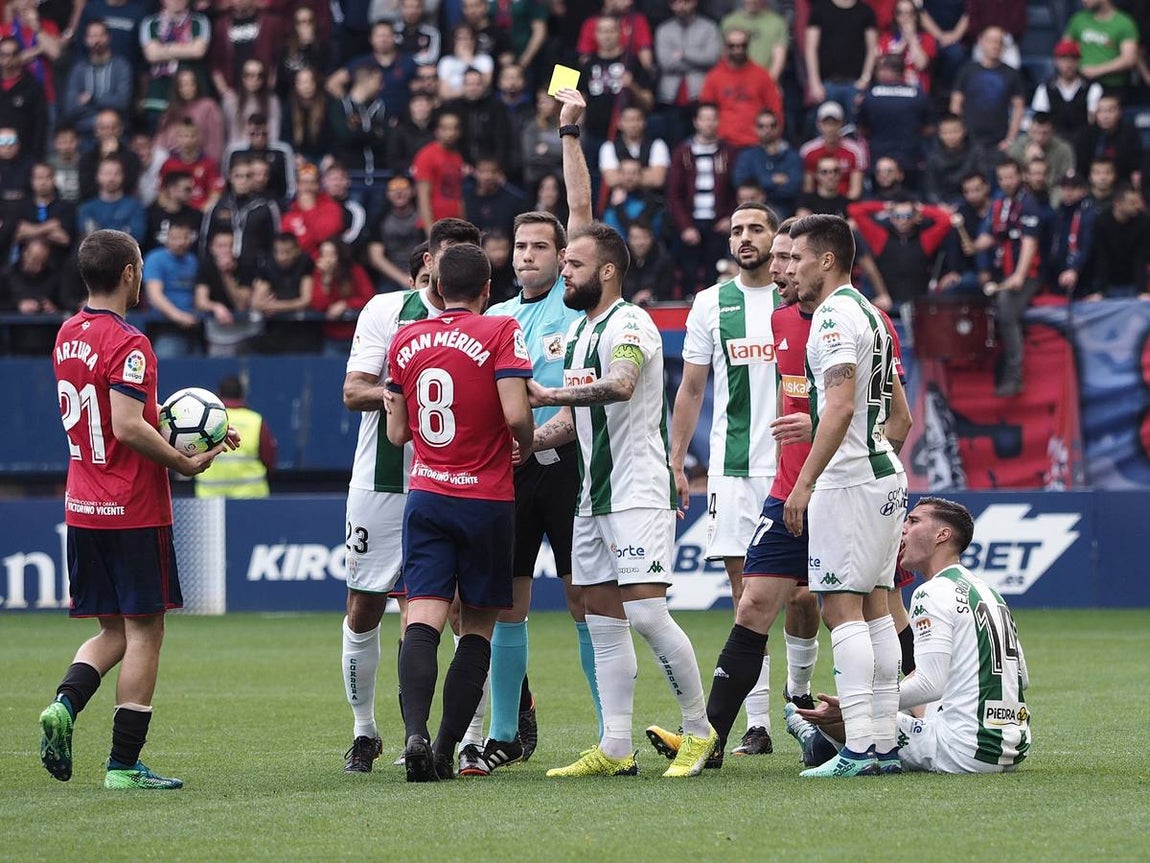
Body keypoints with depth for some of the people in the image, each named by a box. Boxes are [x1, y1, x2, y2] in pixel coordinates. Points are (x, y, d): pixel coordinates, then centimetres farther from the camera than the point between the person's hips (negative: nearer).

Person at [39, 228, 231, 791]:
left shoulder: (68, 335, 10)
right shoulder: (127, 344, -16)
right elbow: (128, 427, -25)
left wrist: (166, 423, 14)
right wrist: (185, 463, -15)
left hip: (81, 508, 8)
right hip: (134, 510, -8)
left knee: (113, 630, 16)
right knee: (143, 632, 1)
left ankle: (65, 704, -8)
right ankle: (124, 764, 0)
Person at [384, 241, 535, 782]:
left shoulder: (405, 340, 7)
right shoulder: (501, 332, -6)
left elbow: (397, 432, 12)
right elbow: (516, 414, -17)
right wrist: (527, 446, 4)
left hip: (426, 495, 2)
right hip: (487, 498, -2)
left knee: (422, 620, -7)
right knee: (477, 626, 7)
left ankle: (416, 733, -27)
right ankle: (445, 750, 1)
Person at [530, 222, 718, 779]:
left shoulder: (629, 325, -12)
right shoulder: (579, 332, 17)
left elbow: (620, 384, -32)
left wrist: (549, 394, -36)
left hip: (638, 492, -10)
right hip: (593, 496, 10)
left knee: (646, 612, -14)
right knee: (603, 622, 6)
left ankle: (699, 730, -1)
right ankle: (615, 750, 8)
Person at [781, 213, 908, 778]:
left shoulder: (834, 316, -12)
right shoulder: (869, 314, 19)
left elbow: (840, 406, -23)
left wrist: (804, 483, -23)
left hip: (848, 480, -10)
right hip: (885, 475, 10)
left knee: (842, 609, -10)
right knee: (874, 607, 10)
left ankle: (859, 748, -15)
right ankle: (884, 742, 9)